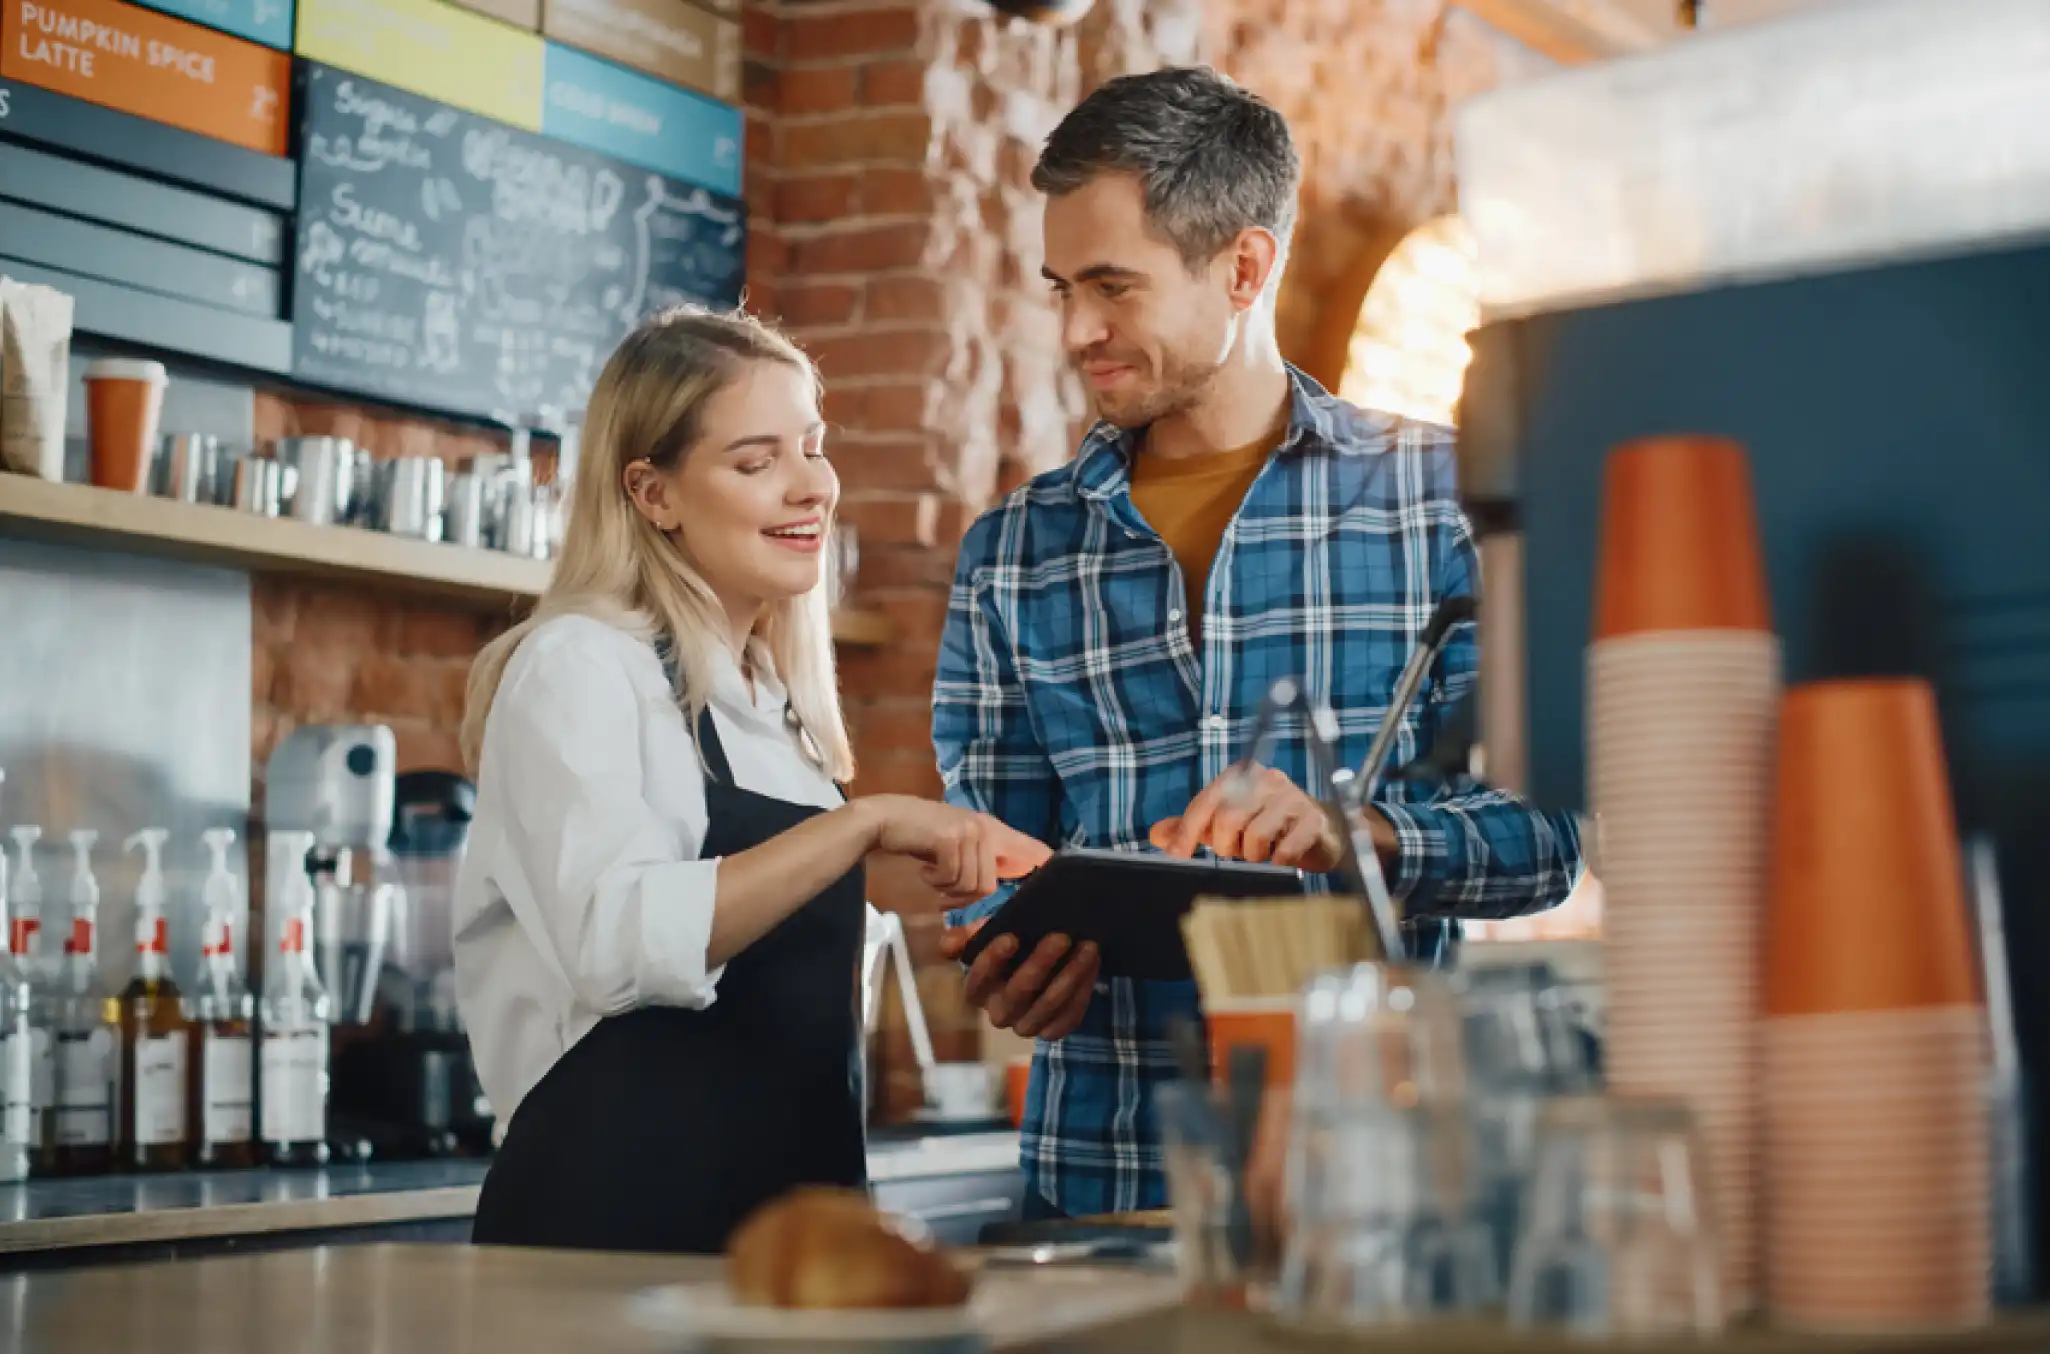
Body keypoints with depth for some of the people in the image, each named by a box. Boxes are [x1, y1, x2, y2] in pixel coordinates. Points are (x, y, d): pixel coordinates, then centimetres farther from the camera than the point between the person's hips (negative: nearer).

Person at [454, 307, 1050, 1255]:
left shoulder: (781, 699, 15)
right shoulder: (578, 666, -8)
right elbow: (616, 940, -24)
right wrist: (865, 824, -27)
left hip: (796, 1205, 7)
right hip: (612, 1211, -7)